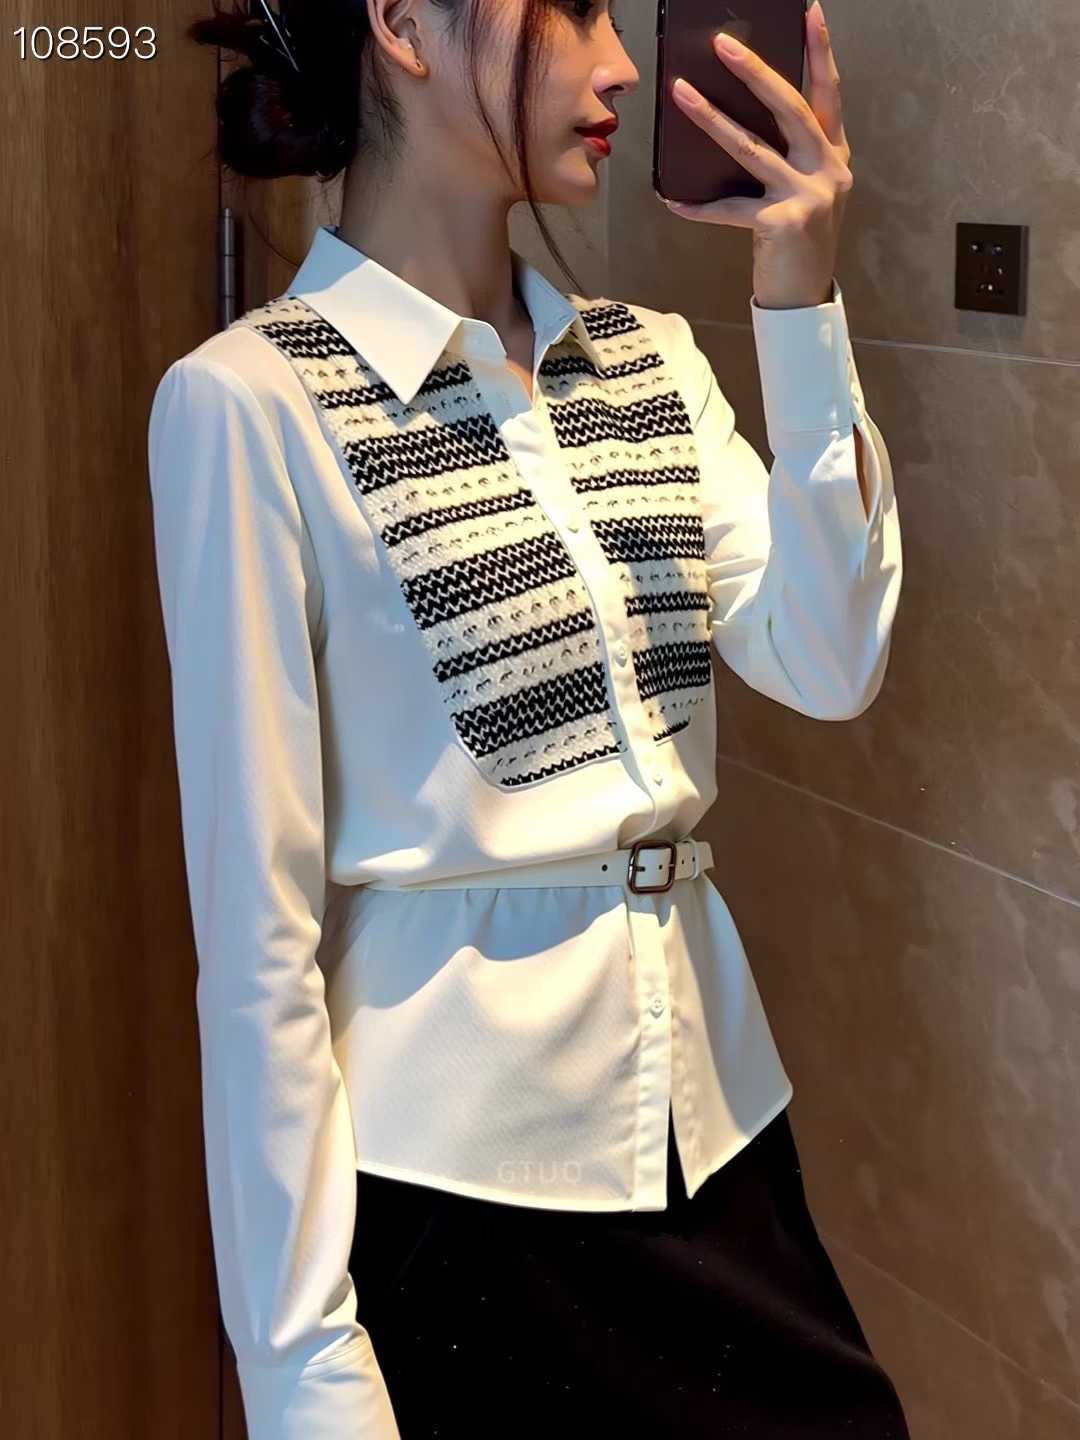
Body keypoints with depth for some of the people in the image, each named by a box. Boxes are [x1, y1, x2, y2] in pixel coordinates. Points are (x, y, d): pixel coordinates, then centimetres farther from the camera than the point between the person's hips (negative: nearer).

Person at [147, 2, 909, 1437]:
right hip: (453, 1170, -6)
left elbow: (828, 664, -6)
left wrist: (803, 309, -13)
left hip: (708, 1111, 6)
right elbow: (257, 910, -13)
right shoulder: (251, 401, -13)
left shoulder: (649, 356, 6)